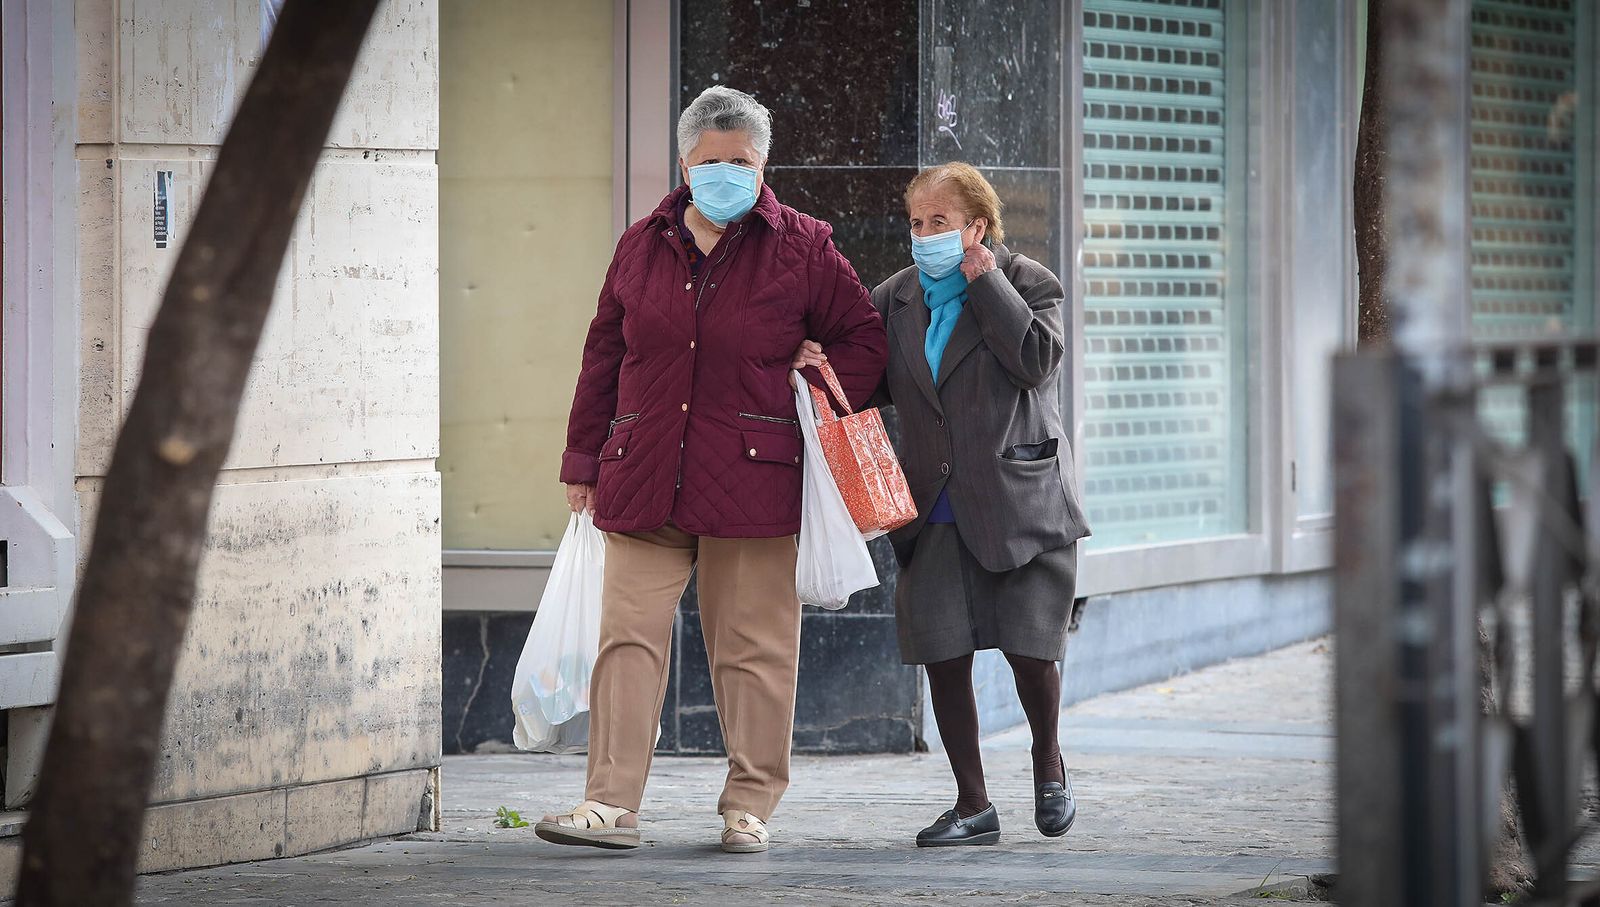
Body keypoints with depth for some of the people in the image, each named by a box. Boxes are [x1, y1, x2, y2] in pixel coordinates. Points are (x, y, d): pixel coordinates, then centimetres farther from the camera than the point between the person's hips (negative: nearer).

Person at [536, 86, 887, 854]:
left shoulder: (800, 249, 4)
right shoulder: (643, 246, 11)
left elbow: (863, 338, 13)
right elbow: (604, 355, 16)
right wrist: (584, 460, 15)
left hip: (751, 483, -2)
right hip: (643, 479, 2)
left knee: (752, 646, 2)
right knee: (629, 636, -4)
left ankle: (750, 807, 11)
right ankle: (612, 804, -4)